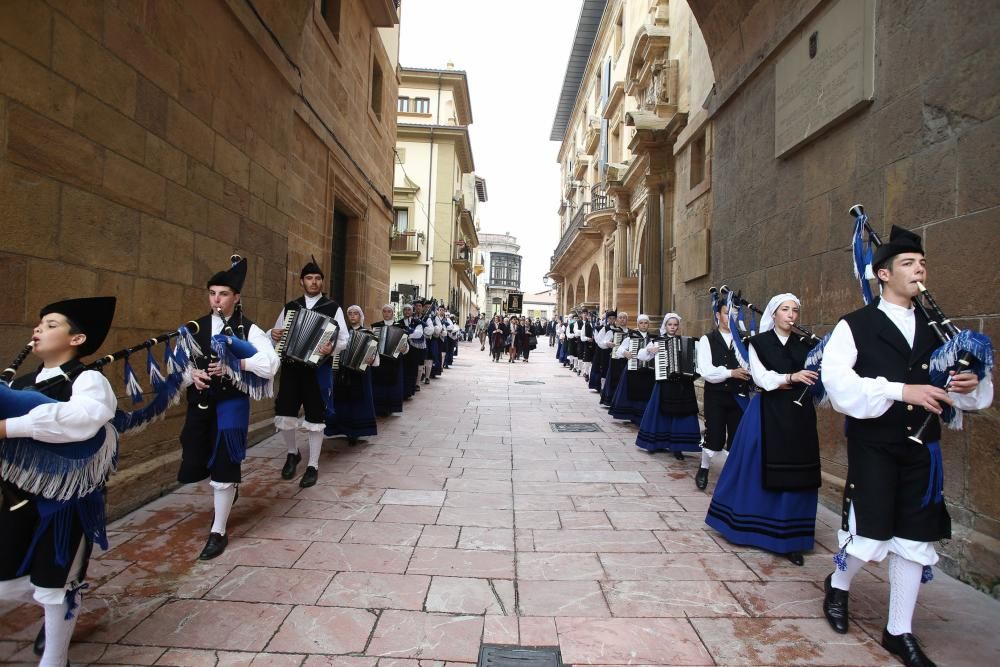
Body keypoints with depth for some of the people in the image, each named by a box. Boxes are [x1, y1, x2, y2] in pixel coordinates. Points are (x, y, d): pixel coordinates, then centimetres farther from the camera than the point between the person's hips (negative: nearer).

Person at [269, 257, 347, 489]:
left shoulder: (333, 308, 1)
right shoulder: (290, 307, 11)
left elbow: (344, 339, -5)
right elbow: (276, 334, 17)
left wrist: (331, 348, -26)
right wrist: (273, 335, -7)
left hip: (318, 369, -2)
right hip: (291, 367, 3)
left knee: (315, 418, 4)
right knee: (284, 416, 0)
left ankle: (313, 466, 18)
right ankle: (292, 453, 28)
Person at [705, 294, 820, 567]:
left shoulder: (806, 344, 9)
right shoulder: (759, 342, 2)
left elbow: (814, 380, 1)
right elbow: (761, 377, -9)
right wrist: (791, 377, -24)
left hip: (799, 414, 2)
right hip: (768, 413, -2)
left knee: (794, 474, 1)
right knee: (758, 471, 2)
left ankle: (789, 538, 10)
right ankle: (750, 524, 21)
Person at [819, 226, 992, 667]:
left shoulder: (934, 329, 11)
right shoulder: (855, 326, -6)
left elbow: (972, 393, 14)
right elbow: (838, 384, -18)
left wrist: (971, 384, -9)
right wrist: (900, 390, -26)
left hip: (921, 447, 5)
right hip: (873, 446, -5)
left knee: (914, 538, 9)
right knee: (871, 535, -1)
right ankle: (838, 585, 31)